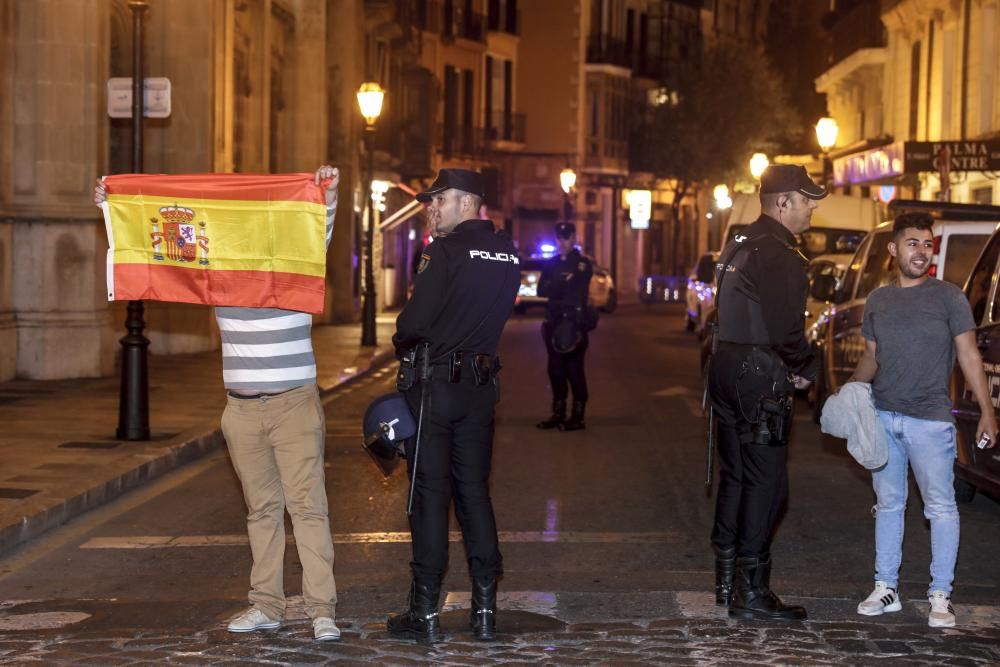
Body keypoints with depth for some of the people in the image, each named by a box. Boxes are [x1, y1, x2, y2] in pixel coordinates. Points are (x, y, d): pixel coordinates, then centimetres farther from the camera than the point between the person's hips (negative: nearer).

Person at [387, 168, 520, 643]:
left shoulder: (444, 251, -14)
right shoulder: (507, 253, 7)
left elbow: (415, 320, -17)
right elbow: (494, 315, 10)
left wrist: (401, 342, 2)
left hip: (434, 382, -6)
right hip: (481, 383, 6)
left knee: (429, 492, -1)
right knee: (474, 490, 12)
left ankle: (425, 611, 3)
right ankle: (485, 608, 12)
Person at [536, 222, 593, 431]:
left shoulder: (583, 263, 0)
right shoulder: (551, 264, 16)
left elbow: (576, 291, -11)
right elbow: (542, 290, 3)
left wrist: (555, 288, -4)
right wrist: (563, 286, -11)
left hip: (574, 322, -6)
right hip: (554, 321, 6)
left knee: (574, 369, -6)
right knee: (555, 368, 7)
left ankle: (578, 416, -3)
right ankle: (558, 413, 13)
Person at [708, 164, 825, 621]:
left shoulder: (739, 245, 15)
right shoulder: (779, 253, -16)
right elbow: (786, 326, -21)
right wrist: (804, 368, -3)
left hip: (727, 371, 10)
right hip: (761, 378, -10)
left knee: (735, 475, 16)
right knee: (765, 481, -5)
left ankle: (727, 579, 23)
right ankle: (750, 592, -3)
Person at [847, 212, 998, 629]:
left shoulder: (948, 297, -2)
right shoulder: (877, 300, 11)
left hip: (930, 419, -4)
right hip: (882, 417, 4)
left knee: (941, 507, -1)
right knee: (888, 503, 11)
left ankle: (940, 595, 5)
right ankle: (886, 587, 20)